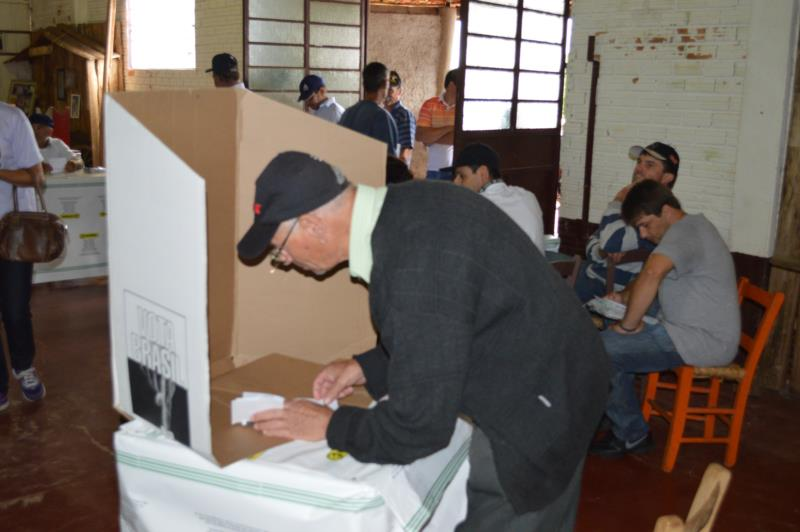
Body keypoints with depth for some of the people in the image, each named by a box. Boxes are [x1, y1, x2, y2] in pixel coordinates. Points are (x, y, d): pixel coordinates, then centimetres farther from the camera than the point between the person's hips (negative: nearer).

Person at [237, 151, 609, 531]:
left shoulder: (417, 264, -34)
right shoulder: (405, 209, -4)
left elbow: (419, 426, -27)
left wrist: (329, 426, -12)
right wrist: (368, 367, 5)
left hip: (534, 407, -9)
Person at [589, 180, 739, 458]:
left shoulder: (684, 230, -18)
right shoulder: (690, 227, 17)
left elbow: (652, 273, -37)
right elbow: (655, 278, 28)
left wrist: (628, 324, -26)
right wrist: (623, 297, 12)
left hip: (704, 341, -11)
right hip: (701, 333, 11)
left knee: (601, 350, -14)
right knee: (613, 340, 14)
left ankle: (631, 435, 1)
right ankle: (622, 424, 16)